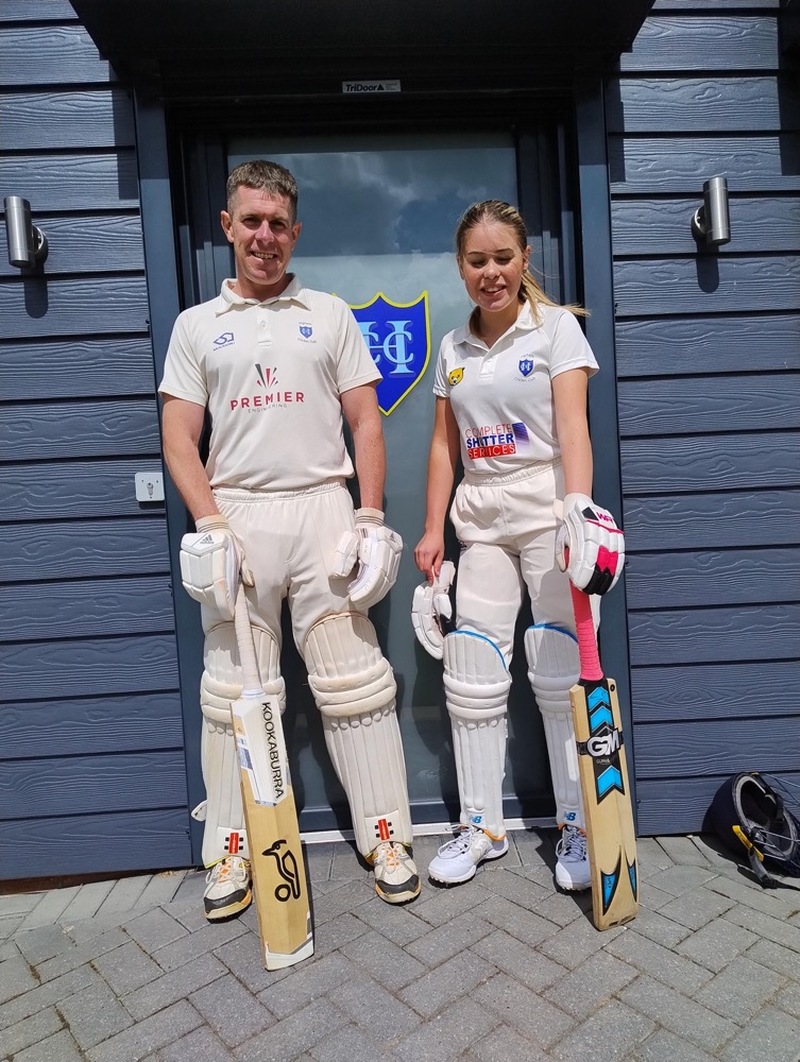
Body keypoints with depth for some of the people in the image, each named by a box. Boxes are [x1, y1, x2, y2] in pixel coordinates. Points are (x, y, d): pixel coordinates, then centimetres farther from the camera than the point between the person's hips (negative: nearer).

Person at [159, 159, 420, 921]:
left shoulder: (330, 315, 13)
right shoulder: (196, 326, 13)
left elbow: (366, 422, 7)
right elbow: (179, 436, 6)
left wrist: (369, 517, -3)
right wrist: (211, 524, -8)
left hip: (322, 509, 0)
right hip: (236, 518, 1)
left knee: (354, 680, 3)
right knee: (236, 688, 6)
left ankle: (387, 836, 16)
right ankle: (231, 850, 20)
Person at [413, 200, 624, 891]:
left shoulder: (556, 327, 0)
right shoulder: (454, 348, 13)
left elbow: (572, 424, -14)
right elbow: (445, 445, 13)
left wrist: (580, 506, -29)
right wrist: (433, 529, 7)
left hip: (547, 508, -4)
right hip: (481, 521, 5)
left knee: (561, 673, -3)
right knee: (471, 676, 4)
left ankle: (578, 827, 16)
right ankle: (482, 826, 20)